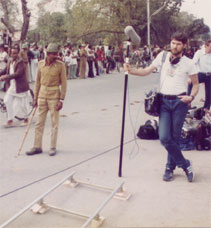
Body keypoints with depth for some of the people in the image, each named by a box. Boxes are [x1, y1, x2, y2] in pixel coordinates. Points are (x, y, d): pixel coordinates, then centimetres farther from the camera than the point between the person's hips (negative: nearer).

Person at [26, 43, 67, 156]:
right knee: (39, 122, 8)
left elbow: (63, 83, -6)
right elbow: (38, 82, 10)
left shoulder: (60, 65, -7)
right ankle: (37, 147, 19)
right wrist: (35, 98, 10)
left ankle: (53, 147, 16)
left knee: (54, 123, 3)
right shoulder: (41, 64, 3)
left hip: (54, 96, -4)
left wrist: (61, 99, -10)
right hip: (42, 95, 4)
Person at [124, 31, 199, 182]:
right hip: (164, 101, 2)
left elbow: (196, 84, 7)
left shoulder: (188, 63, 0)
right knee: (164, 137, -7)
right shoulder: (163, 56, 7)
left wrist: (191, 97, -12)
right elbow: (147, 71, 9)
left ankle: (170, 167, 24)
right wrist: (131, 70, -6)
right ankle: (185, 165, 12)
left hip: (180, 102, -2)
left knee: (175, 137, 4)